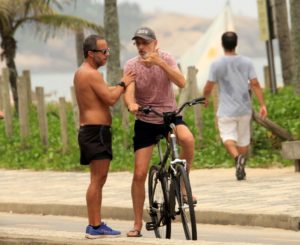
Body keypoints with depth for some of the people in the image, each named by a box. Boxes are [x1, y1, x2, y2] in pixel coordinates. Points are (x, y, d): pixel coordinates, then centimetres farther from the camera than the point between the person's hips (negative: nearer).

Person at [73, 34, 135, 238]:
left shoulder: (81, 73, 18)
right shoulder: (92, 74, -15)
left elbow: (105, 93, 19)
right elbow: (110, 99, -19)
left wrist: (122, 86, 8)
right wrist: (123, 84, -4)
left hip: (88, 129, 11)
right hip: (97, 130, -11)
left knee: (97, 180, 14)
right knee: (98, 179, -9)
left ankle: (95, 224, 17)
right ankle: (95, 227, -10)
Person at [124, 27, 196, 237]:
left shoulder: (166, 58, -8)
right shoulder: (131, 65, -10)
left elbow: (181, 82, -23)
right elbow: (129, 92, -23)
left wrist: (160, 62, -34)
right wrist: (131, 104, -46)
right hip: (145, 122, 0)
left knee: (187, 139, -36)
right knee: (139, 174, -2)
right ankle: (138, 224, 12)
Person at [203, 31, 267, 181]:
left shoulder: (217, 64, -7)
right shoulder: (246, 62, 0)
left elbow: (208, 87, -5)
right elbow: (255, 84, -6)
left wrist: (205, 99, 16)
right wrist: (262, 105, -4)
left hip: (226, 110, -3)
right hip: (244, 109, 3)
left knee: (228, 137, -5)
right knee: (243, 139, 15)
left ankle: (237, 157, -33)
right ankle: (241, 168, 19)